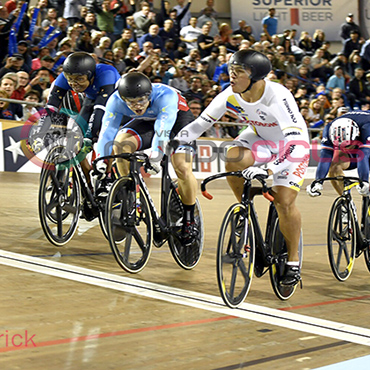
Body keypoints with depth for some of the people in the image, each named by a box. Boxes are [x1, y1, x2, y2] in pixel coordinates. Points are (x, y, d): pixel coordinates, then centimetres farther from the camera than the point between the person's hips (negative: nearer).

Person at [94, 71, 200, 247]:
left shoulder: (165, 95, -40)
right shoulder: (116, 100, -29)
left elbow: (163, 129, -50)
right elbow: (107, 130, -32)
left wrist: (155, 156, -62)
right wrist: (101, 160, -44)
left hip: (177, 118, -4)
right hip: (146, 122, 4)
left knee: (182, 169, -20)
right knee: (120, 142, -25)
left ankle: (189, 221, 1)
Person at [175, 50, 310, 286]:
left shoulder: (278, 97, -37)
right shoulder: (230, 96, -20)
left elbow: (295, 142, -44)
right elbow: (201, 123, -10)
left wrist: (268, 170, -56)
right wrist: (173, 143, -27)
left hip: (291, 143, -4)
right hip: (260, 138, 4)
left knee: (284, 202, -15)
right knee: (233, 160, -26)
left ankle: (293, 260, 5)